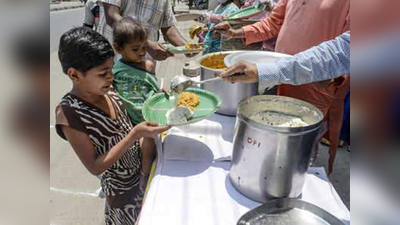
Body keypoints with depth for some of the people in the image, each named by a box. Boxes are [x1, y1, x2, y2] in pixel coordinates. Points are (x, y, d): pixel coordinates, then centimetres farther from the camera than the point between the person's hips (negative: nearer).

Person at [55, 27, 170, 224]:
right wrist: (135, 134, -31)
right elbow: (95, 167, -23)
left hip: (142, 174, 6)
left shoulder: (105, 91, -8)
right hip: (123, 191, -6)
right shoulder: (68, 113, -25)